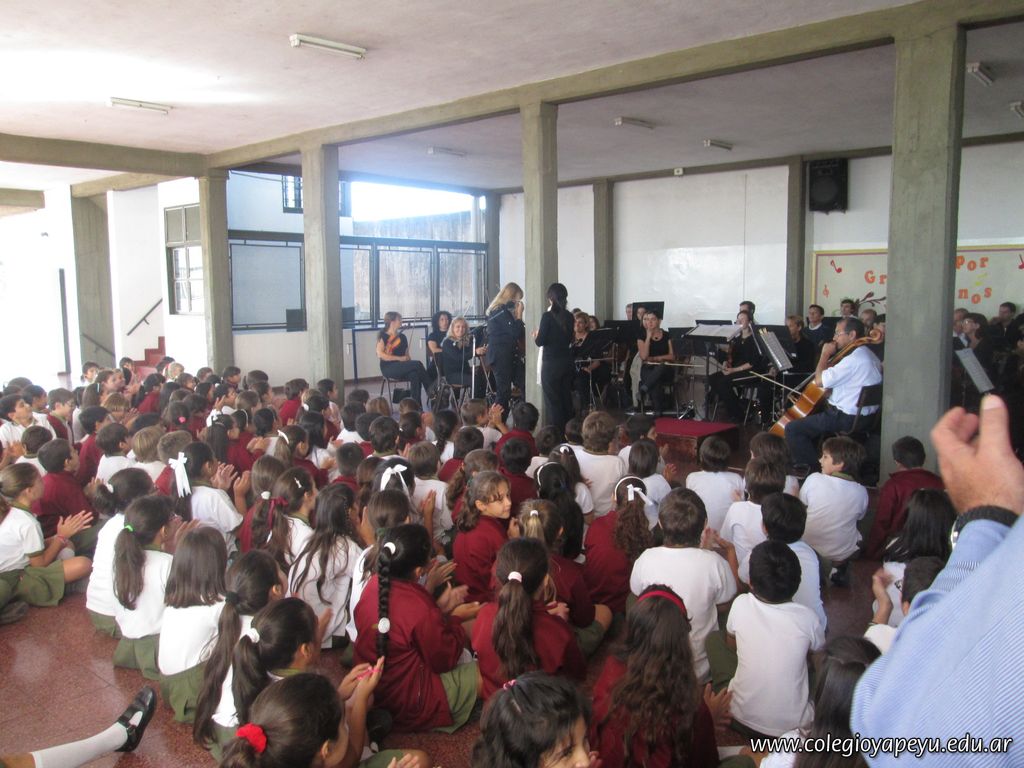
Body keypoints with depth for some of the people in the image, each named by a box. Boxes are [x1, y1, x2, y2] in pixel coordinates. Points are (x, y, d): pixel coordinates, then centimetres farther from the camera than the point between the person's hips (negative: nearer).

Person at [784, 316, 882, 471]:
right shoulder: (868, 355, 11)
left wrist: (825, 355, -9)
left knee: (793, 429, -12)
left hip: (847, 419, -11)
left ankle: (813, 469, -5)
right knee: (811, 417, 30)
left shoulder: (854, 359, -23)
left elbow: (819, 380, -21)